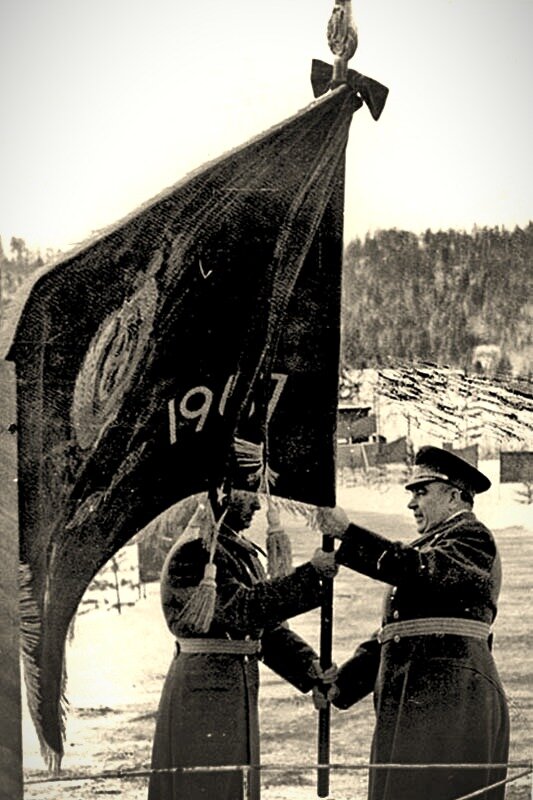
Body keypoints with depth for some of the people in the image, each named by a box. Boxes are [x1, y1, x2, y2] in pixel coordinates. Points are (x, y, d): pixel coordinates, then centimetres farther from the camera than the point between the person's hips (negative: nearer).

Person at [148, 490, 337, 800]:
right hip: (202, 695, -9)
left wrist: (312, 675, 0)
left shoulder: (245, 553, 14)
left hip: (240, 696, 9)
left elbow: (270, 629, 14)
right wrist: (311, 574, -26)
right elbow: (244, 609, -27)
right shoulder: (192, 554, -15)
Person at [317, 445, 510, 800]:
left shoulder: (473, 538, -3)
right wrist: (341, 684, 10)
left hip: (449, 703, -9)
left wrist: (346, 532, -22)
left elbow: (418, 569, -23)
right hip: (410, 704, 9)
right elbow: (391, 633, 21)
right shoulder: (429, 544, 24)